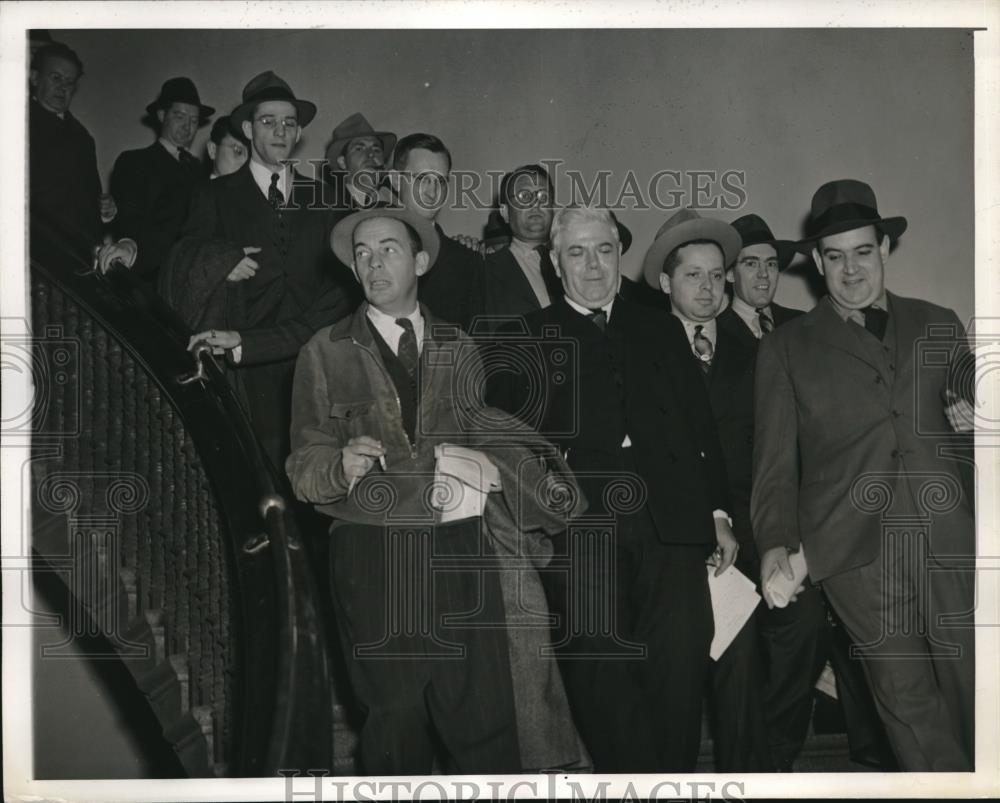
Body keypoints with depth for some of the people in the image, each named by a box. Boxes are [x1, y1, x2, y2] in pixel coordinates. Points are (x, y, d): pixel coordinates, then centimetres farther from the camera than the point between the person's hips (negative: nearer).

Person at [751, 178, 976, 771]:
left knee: (976, 689, 1)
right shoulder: (786, 348, 8)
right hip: (855, 548, -2)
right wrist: (776, 541, -10)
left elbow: (967, 408, 25)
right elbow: (776, 459, 4)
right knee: (908, 700, 2)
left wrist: (970, 420, 1)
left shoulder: (938, 325, 15)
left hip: (948, 538, 2)